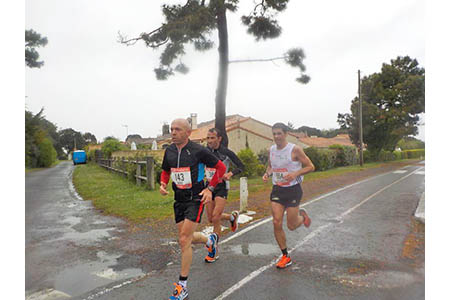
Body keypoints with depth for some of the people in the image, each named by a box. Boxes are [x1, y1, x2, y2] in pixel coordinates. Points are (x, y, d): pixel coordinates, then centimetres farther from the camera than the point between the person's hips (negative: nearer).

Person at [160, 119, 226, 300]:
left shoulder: (198, 150, -14)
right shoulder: (169, 151, 2)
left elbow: (221, 167, -5)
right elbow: (166, 171, 19)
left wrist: (210, 188, -11)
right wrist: (163, 184, -1)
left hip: (195, 199, -6)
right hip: (179, 199, 6)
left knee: (184, 240, -9)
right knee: (186, 238, 15)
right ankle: (209, 240, 49)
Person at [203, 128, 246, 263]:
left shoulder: (226, 152, -11)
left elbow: (241, 166, -3)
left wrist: (230, 174, -20)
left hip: (221, 187, -5)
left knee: (215, 218, -13)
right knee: (211, 219, 8)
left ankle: (214, 251, 3)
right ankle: (232, 217, 38)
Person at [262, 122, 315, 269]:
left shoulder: (295, 149, -12)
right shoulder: (271, 150, 4)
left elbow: (310, 167, -8)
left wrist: (295, 173, -23)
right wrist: (267, 174, -1)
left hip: (293, 189, -4)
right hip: (277, 189, 4)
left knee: (291, 226, 2)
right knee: (277, 223, -4)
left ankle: (302, 215, 39)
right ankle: (285, 257, 14)